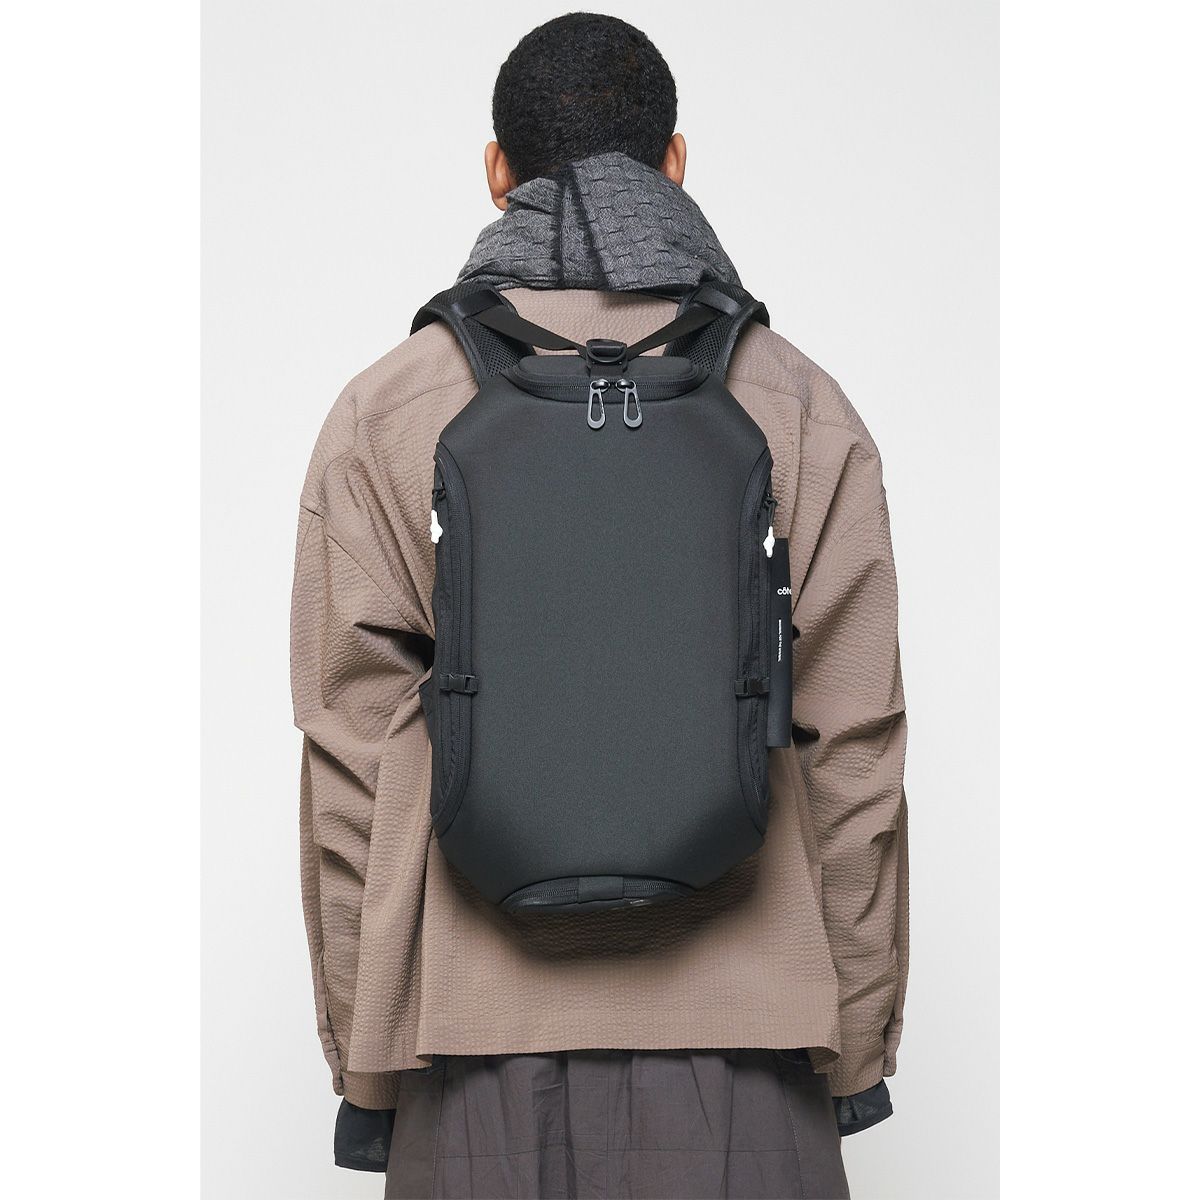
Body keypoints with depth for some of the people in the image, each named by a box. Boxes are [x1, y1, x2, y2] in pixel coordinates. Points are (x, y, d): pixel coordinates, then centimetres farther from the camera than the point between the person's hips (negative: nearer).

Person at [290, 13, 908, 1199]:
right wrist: (859, 1046, 9)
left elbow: (349, 754, -1)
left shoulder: (383, 413, 0)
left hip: (478, 1021, 0)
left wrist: (361, 1061, 7)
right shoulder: (802, 409, 1)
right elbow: (854, 751, 0)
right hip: (741, 1029, 0)